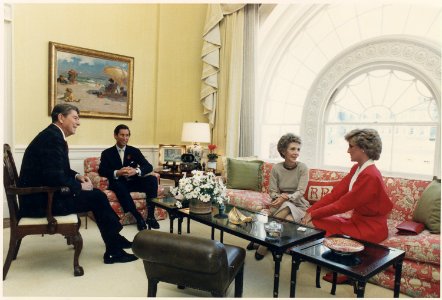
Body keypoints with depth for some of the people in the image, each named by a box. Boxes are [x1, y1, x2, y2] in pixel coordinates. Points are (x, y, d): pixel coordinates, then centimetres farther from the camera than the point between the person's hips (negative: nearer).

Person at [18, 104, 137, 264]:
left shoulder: (52, 135, 12)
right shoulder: (52, 138, -20)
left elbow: (60, 169, 22)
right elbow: (54, 177, -27)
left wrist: (77, 176, 5)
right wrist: (79, 186, -13)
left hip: (43, 194, 10)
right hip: (41, 200, -10)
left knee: (96, 193, 9)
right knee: (97, 197, -10)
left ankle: (116, 240, 15)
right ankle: (114, 250, 2)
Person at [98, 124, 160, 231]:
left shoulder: (135, 151, 8)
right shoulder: (107, 153, 5)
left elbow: (149, 167, -3)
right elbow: (101, 171, -10)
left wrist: (136, 171, -25)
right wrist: (117, 173, -29)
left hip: (134, 182, 2)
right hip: (118, 183, -2)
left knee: (152, 179, -24)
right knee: (118, 186, -37)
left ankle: (150, 215, -22)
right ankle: (138, 217, -30)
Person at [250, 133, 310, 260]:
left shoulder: (303, 168, -7)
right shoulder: (276, 168, -3)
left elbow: (300, 192, -14)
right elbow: (273, 192, -3)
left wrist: (286, 197, -31)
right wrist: (280, 196, -26)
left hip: (297, 204, 0)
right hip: (280, 203, 1)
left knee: (288, 220, -32)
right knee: (286, 206, -34)